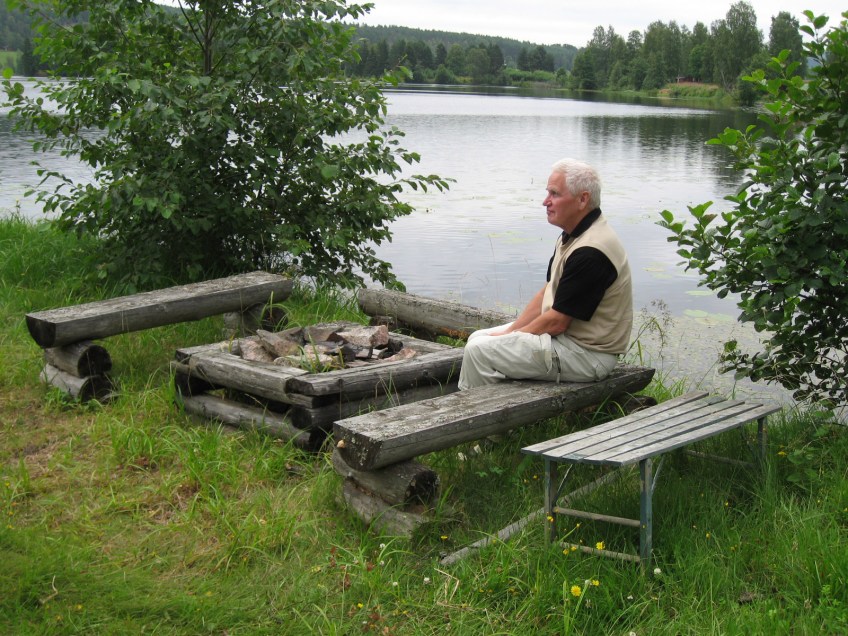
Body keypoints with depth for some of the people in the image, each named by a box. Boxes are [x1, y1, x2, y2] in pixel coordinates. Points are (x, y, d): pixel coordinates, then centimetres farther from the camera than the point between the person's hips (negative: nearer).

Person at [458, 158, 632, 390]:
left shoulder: (590, 252, -25)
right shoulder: (571, 236, 8)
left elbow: (556, 322, -22)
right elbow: (547, 292, 14)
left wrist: (508, 336, -8)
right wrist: (510, 331, 5)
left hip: (585, 354, -10)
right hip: (564, 334, 10)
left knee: (479, 350, -14)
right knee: (479, 338, 11)